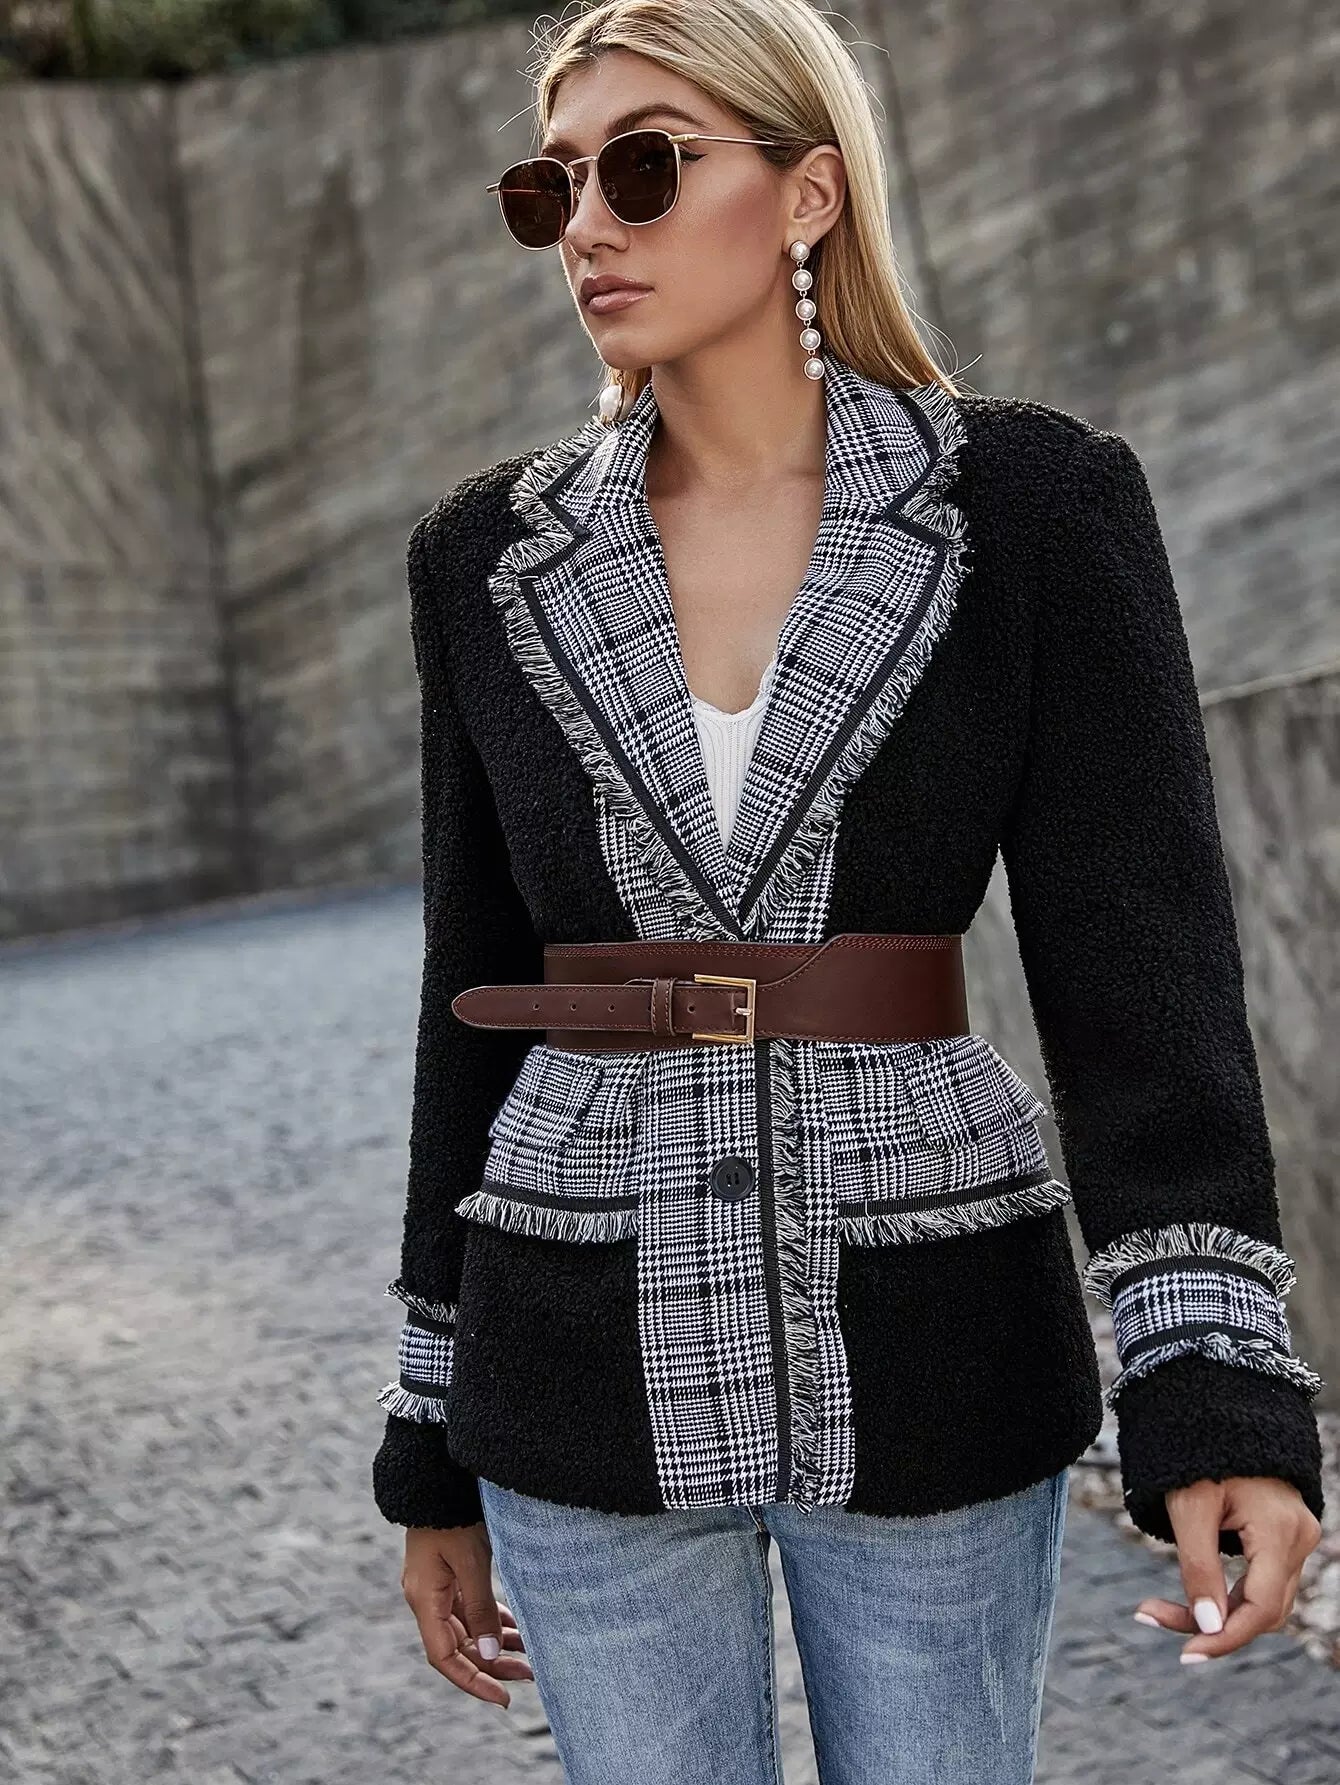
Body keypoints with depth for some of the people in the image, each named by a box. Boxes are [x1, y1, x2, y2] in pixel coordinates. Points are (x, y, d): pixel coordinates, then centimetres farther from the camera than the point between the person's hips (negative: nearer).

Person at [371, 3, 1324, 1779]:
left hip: (925, 1359, -2)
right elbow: (481, 1003, 7)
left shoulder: (1037, 503, -6)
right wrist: (437, 1443, 10)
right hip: (597, 1366, 2)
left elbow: (1145, 961, -13)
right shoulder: (494, 559, 2)